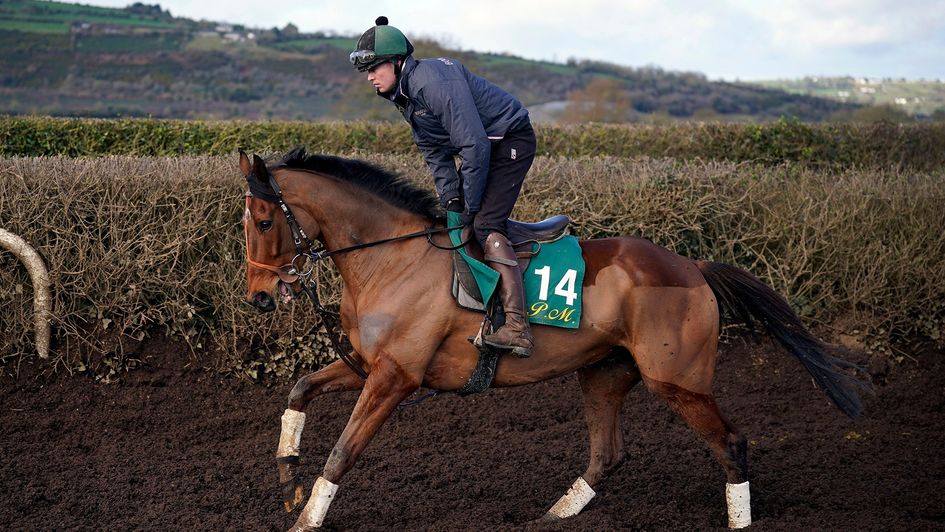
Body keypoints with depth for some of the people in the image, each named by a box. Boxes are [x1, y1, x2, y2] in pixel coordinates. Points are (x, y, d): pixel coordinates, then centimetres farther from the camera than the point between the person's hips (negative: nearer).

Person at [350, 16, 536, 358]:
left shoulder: (435, 81, -27)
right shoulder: (405, 96, 5)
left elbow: (474, 146, -29)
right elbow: (436, 154, 11)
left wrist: (470, 208, -20)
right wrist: (452, 203, 0)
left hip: (511, 140, -11)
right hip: (483, 146, 11)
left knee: (485, 223, -23)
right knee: (451, 222, 14)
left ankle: (517, 329, -32)